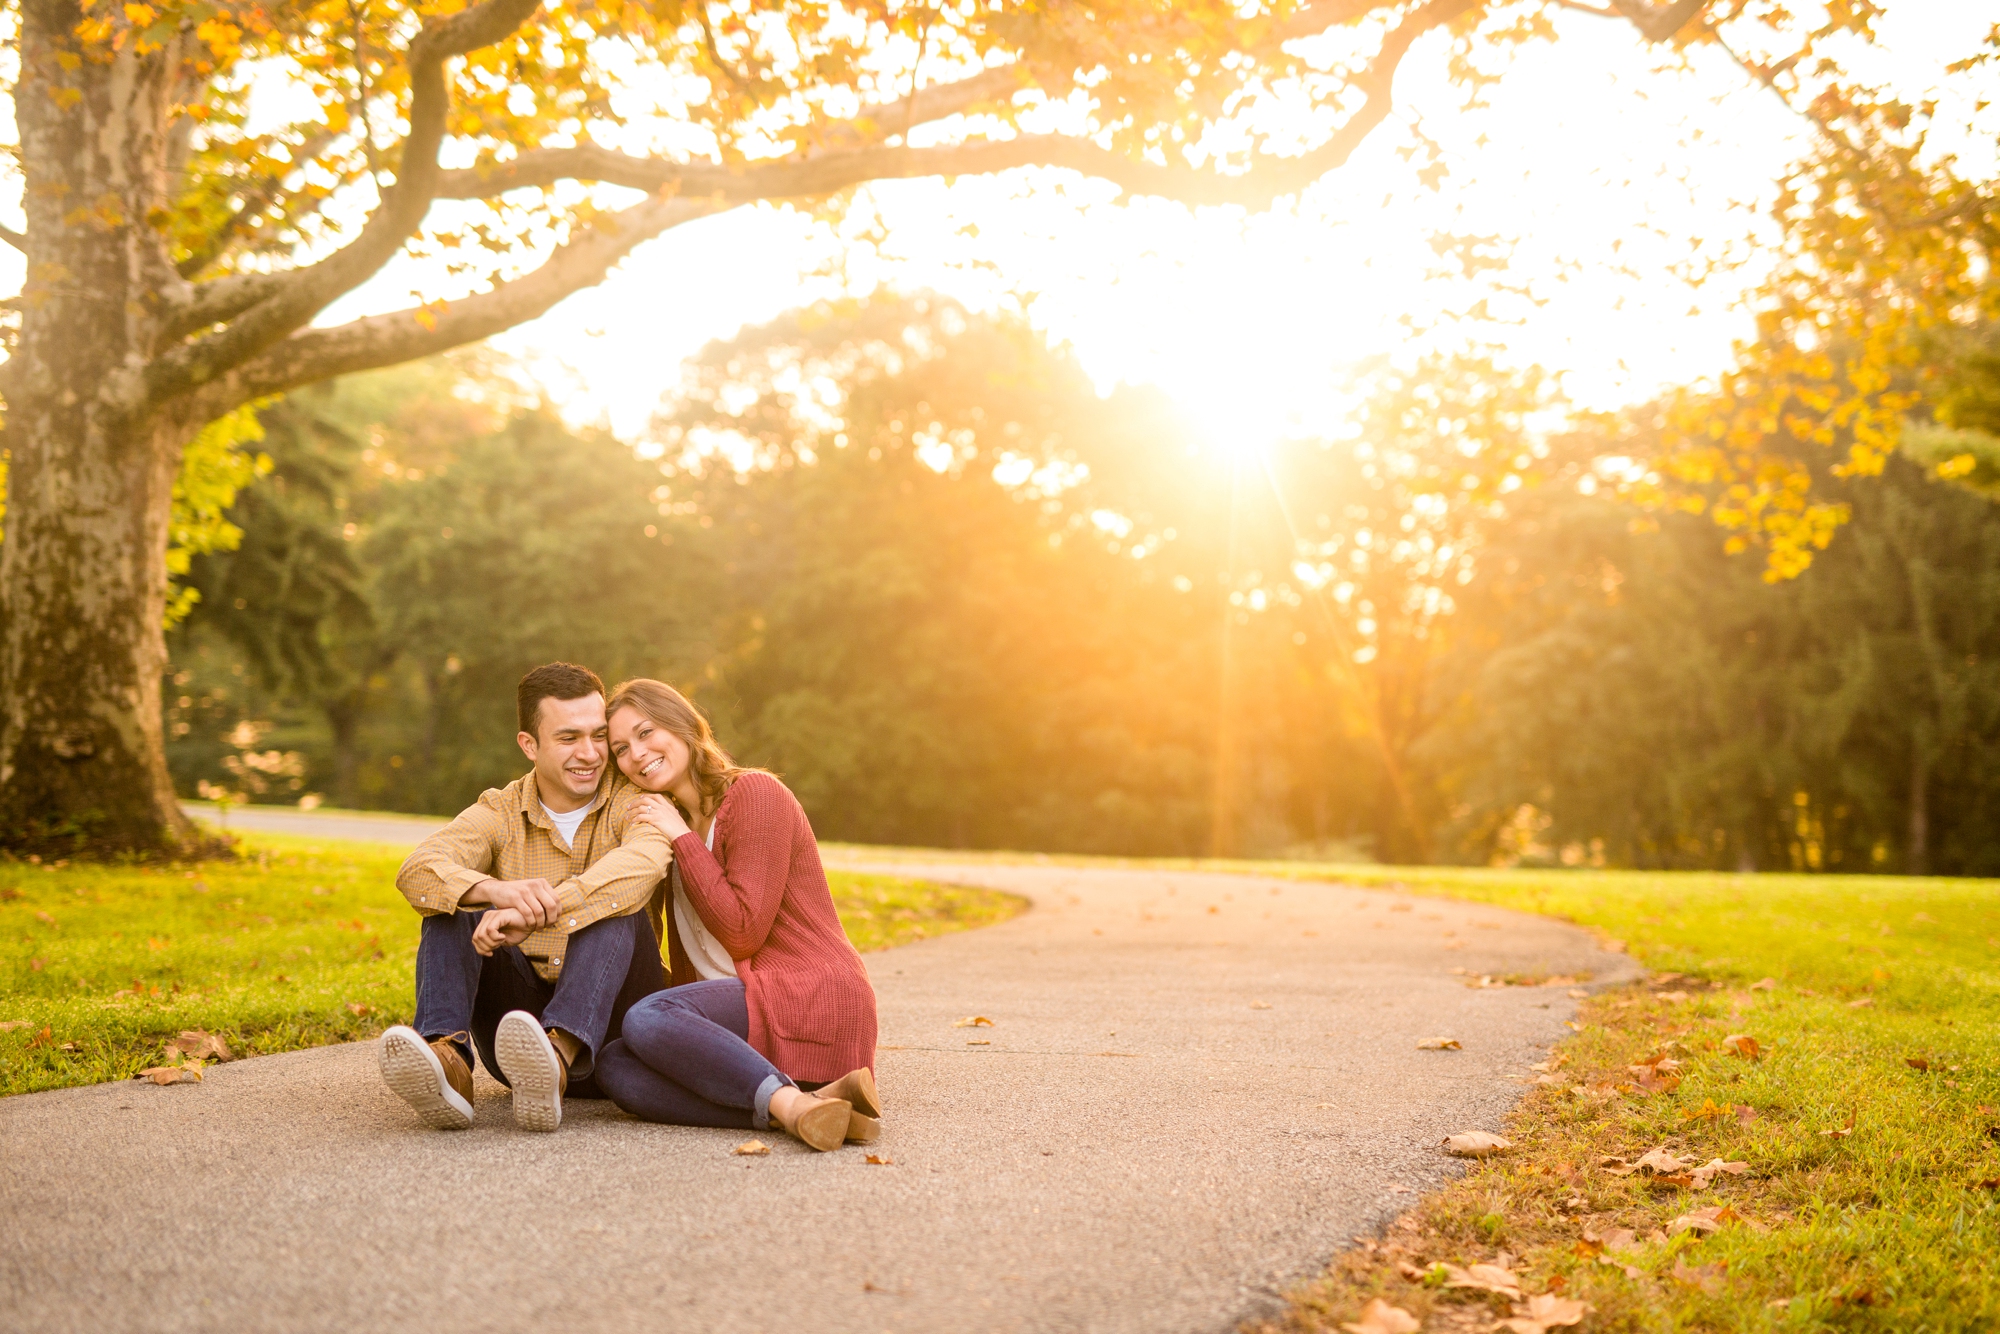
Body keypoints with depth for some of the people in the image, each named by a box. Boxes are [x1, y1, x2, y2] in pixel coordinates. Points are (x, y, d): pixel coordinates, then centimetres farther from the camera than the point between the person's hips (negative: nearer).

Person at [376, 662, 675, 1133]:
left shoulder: (632, 802, 0)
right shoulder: (500, 812, 7)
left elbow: (645, 862, -26)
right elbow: (418, 871, -14)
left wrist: (534, 914, -40)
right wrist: (494, 890, -37)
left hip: (609, 1029, -2)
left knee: (618, 907, -27)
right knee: (451, 903, -14)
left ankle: (559, 1055, -54)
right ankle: (446, 1057, -39)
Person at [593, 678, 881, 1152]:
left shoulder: (755, 794, -3)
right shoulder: (679, 822, 23)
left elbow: (743, 931, -11)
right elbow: (690, 969, 20)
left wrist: (681, 838, -6)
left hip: (812, 998, -8)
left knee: (646, 1019, -29)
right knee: (615, 1067, -17)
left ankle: (792, 1105, -40)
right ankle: (794, 1104, -31)